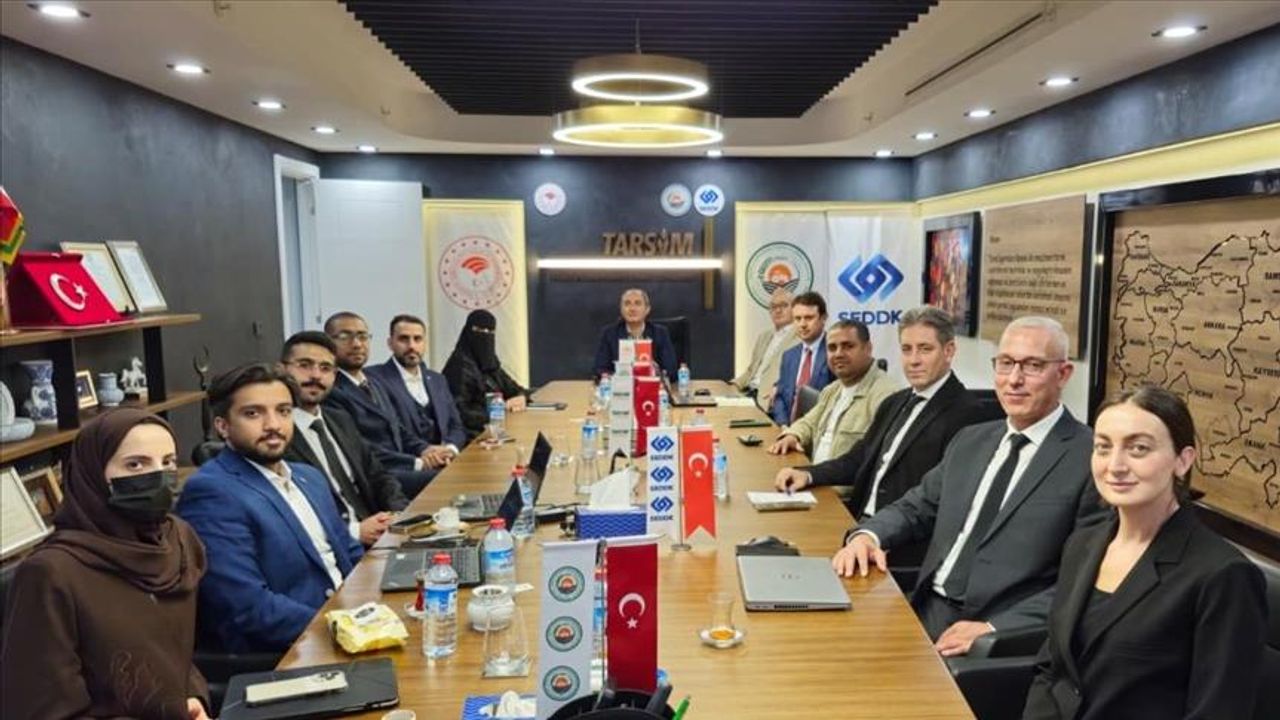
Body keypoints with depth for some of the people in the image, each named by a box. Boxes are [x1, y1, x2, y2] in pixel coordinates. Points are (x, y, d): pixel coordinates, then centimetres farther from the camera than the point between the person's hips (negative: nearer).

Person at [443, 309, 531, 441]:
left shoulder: (490, 362, 15)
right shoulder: (460, 366, -10)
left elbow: (512, 388, 23)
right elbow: (459, 412, -16)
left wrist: (520, 397, -1)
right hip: (475, 435, -8)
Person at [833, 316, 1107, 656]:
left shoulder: (1093, 459, -7)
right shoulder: (970, 440, 14)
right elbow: (917, 507, 17)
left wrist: (996, 628, -21)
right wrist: (867, 535, -4)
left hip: (1005, 634, -6)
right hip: (925, 612, 6)